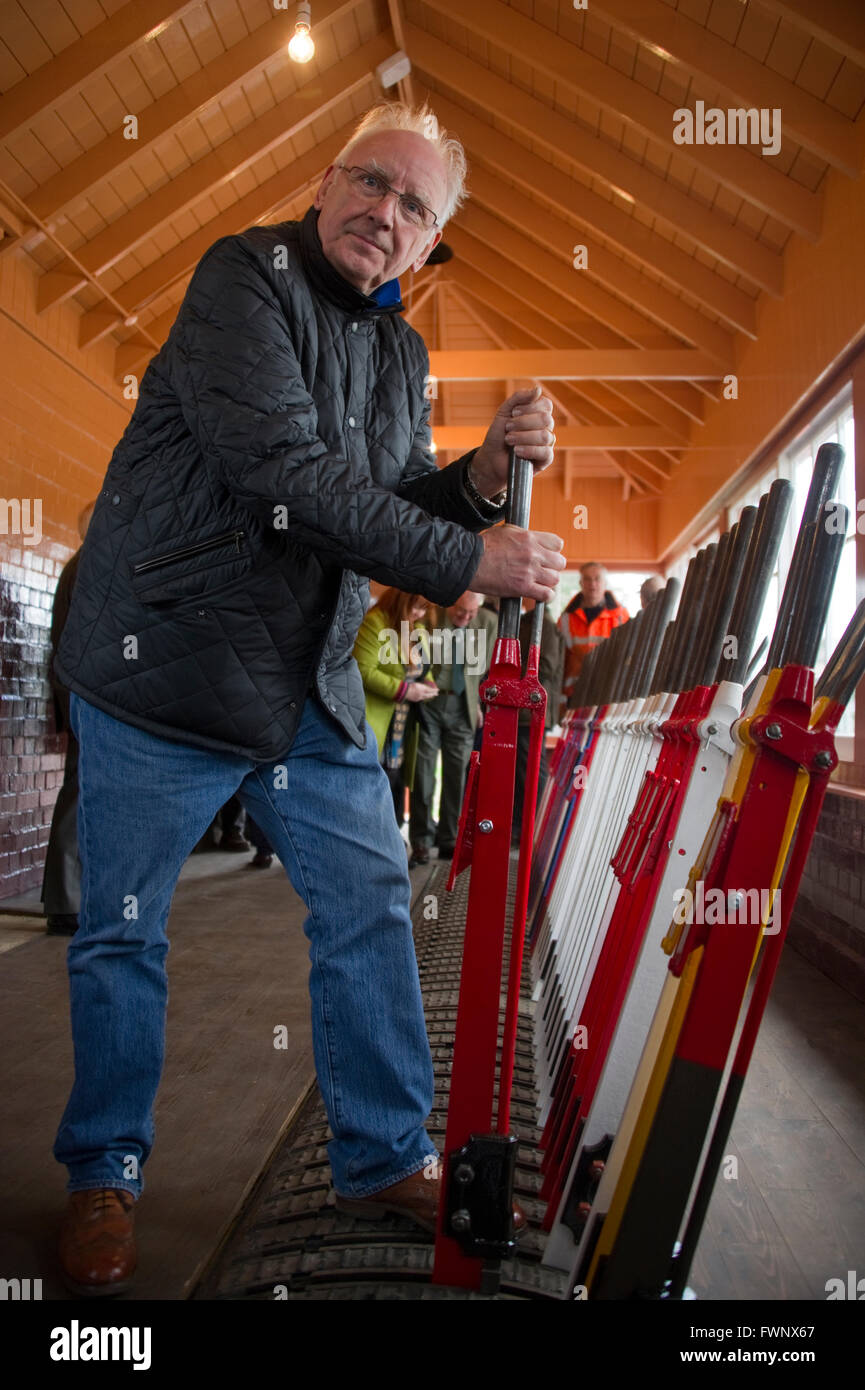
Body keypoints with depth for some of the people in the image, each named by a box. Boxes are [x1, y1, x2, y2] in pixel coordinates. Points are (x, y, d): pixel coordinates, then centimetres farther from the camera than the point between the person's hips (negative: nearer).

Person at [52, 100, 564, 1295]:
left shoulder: (402, 353, 14)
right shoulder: (245, 277, -9)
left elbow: (397, 516, 14)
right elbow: (287, 475, -22)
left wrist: (485, 470, -6)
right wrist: (472, 560, -21)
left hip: (312, 688, 7)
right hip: (165, 662, -6)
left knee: (371, 907, 6)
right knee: (123, 934, 5)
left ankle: (385, 1159, 24)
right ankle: (105, 1174, 28)